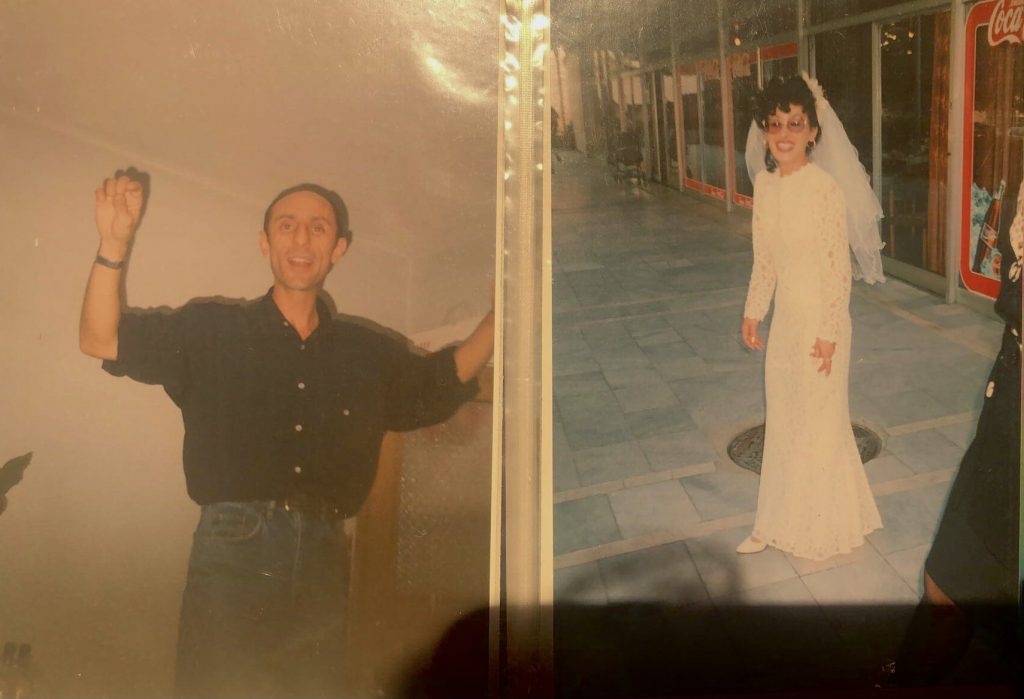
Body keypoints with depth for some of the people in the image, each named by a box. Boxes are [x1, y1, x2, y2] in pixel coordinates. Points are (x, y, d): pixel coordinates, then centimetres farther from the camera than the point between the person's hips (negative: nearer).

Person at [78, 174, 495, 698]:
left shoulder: (369, 354, 13)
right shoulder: (209, 331, 5)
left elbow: (446, 380, 25)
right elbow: (102, 340, 1)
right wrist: (114, 243, -12)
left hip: (323, 562, 3)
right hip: (232, 558, -3)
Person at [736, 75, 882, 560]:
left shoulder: (823, 188, -19)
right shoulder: (765, 182, 2)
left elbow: (838, 267, -17)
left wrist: (829, 333, -17)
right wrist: (753, 312, 11)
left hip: (819, 316, -7)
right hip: (784, 314, 7)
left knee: (819, 420, 6)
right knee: (781, 418, 16)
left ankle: (824, 526, 26)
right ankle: (779, 523, 32)